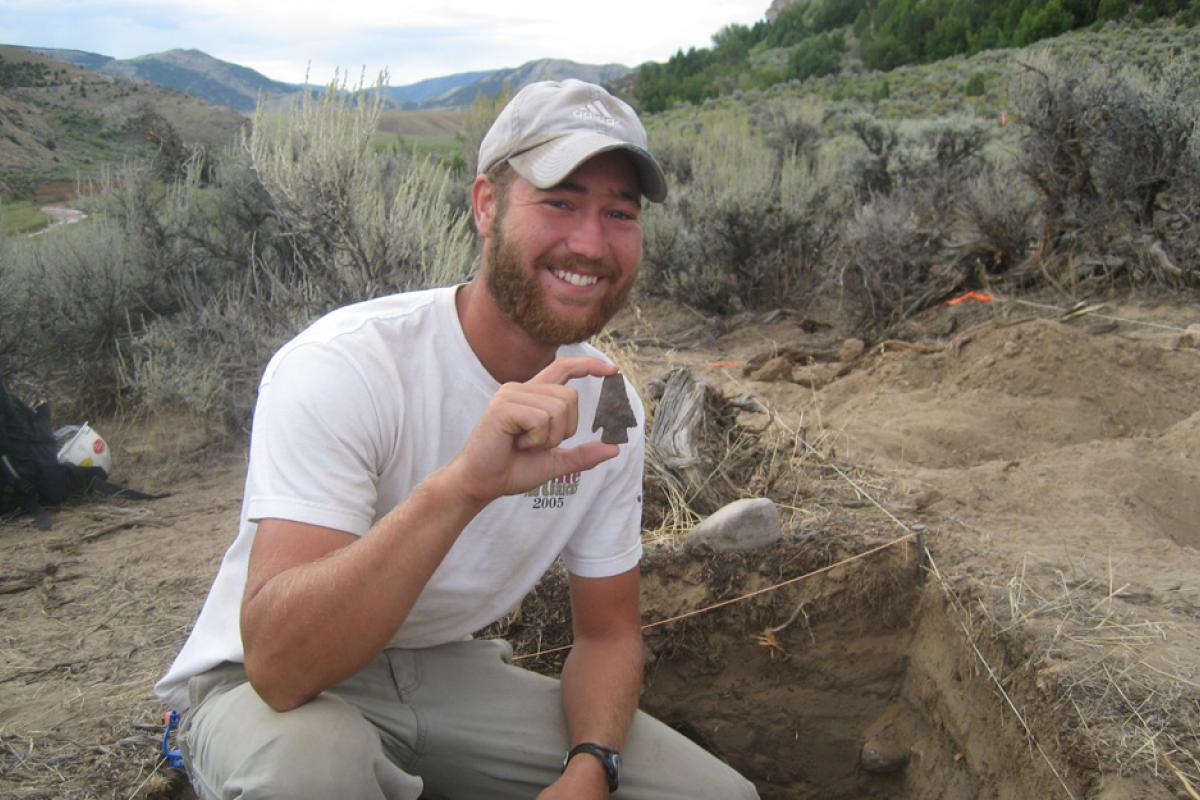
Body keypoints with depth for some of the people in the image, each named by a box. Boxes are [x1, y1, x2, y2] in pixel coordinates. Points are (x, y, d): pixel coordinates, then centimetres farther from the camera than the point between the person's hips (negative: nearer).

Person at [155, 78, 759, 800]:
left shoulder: (605, 402, -7)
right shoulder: (344, 367, -26)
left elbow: (609, 632, 3)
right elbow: (278, 663, -36)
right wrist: (460, 486, -49)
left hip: (446, 673, 5)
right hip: (260, 690, -4)